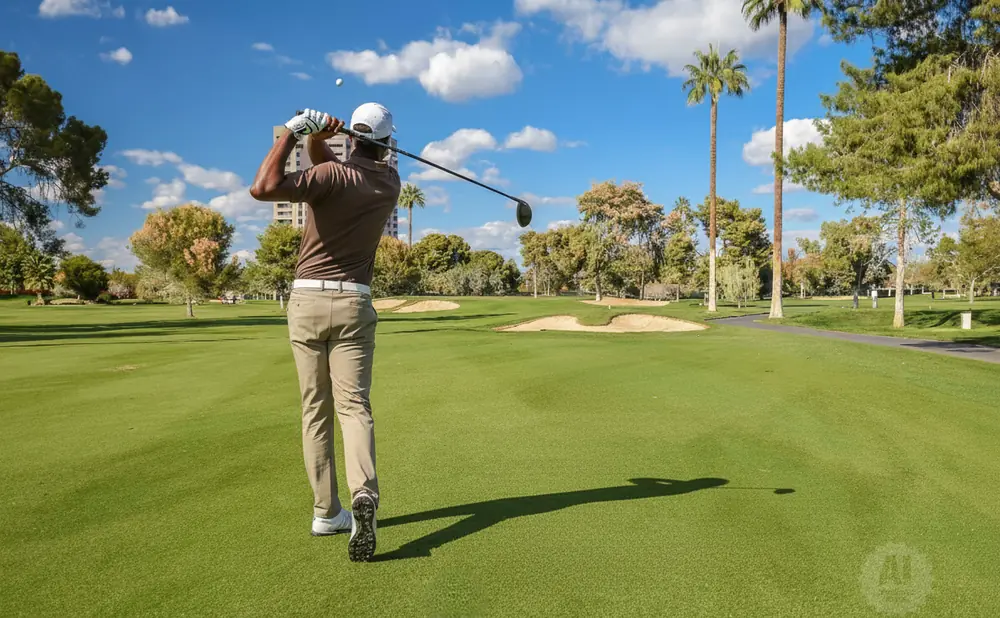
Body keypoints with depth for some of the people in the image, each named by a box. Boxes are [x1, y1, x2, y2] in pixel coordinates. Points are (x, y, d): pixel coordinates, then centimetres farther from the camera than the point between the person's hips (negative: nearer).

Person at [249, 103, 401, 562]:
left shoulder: (332, 175, -9)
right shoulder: (390, 182, 6)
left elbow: (263, 188, -24)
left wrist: (293, 132, -15)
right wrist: (317, 137, -6)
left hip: (307, 301, -1)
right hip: (353, 304, 2)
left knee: (316, 411, 7)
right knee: (354, 404, -2)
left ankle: (326, 512, 13)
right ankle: (363, 493, -26)